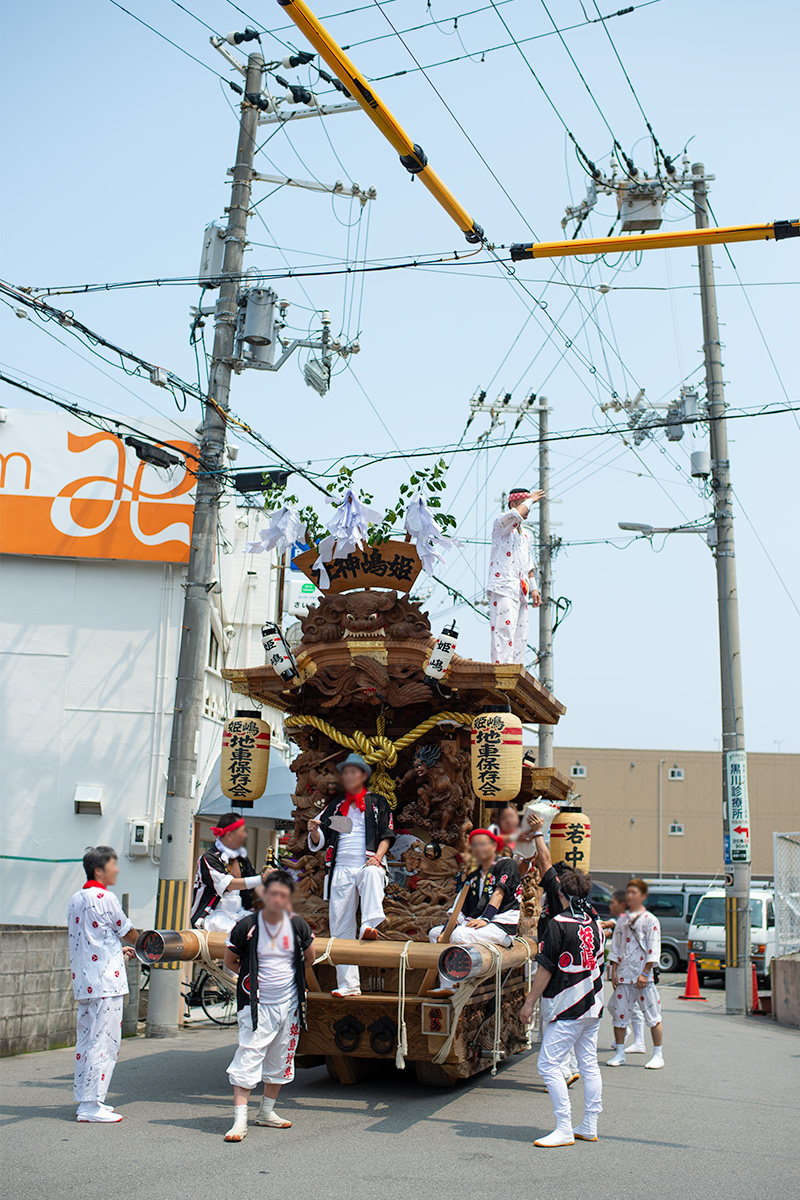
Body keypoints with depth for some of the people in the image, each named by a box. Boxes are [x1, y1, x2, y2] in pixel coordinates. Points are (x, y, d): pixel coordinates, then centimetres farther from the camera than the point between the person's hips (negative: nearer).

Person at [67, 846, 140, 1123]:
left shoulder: (75, 899, 14)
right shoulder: (105, 898, -12)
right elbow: (128, 933, -1)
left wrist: (119, 950, 29)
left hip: (82, 981, 9)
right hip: (105, 981, -9)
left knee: (86, 1040, 13)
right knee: (104, 1041, -5)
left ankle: (85, 1100, 18)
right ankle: (91, 1105, -4)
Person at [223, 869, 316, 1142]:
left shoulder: (296, 925, -3)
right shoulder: (247, 926, -11)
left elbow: (309, 957, 14)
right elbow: (230, 961, 2)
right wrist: (254, 977, 1)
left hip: (289, 1003, 4)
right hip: (257, 1004, -4)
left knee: (281, 1059, 13)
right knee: (249, 1056, -11)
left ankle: (267, 1111, 29)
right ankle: (239, 1119, -6)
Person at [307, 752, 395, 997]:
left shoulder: (377, 803, 14)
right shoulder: (335, 806, 22)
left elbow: (386, 835, 8)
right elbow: (318, 842, 20)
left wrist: (377, 857, -10)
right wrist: (314, 830, -2)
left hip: (367, 865, -3)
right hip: (341, 869, 3)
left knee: (372, 873, -40)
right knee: (340, 929, -3)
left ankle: (370, 926, -52)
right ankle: (348, 984, 0)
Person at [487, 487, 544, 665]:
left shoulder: (526, 534, 26)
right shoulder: (501, 522, 1)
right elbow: (516, 515, -22)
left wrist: (533, 588, 19)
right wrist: (530, 500, -5)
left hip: (521, 591, 9)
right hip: (503, 587, -8)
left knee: (521, 636, 6)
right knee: (504, 631, -17)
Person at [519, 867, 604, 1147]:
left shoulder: (559, 923, -14)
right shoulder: (594, 924, 7)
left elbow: (545, 968, -13)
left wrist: (529, 1002, -6)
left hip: (567, 1008, -8)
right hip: (592, 1006, 8)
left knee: (549, 1063, -5)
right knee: (589, 1064, 13)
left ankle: (564, 1129, -7)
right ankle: (589, 1126, 19)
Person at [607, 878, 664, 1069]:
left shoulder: (650, 920, -2)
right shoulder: (622, 920, 13)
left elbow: (653, 949, -7)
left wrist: (645, 973, -13)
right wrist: (614, 971, 6)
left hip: (642, 974, -5)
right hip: (623, 974, 5)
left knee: (652, 1015, 0)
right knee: (619, 1013, 5)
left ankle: (658, 1055, 10)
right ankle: (619, 1054, 15)